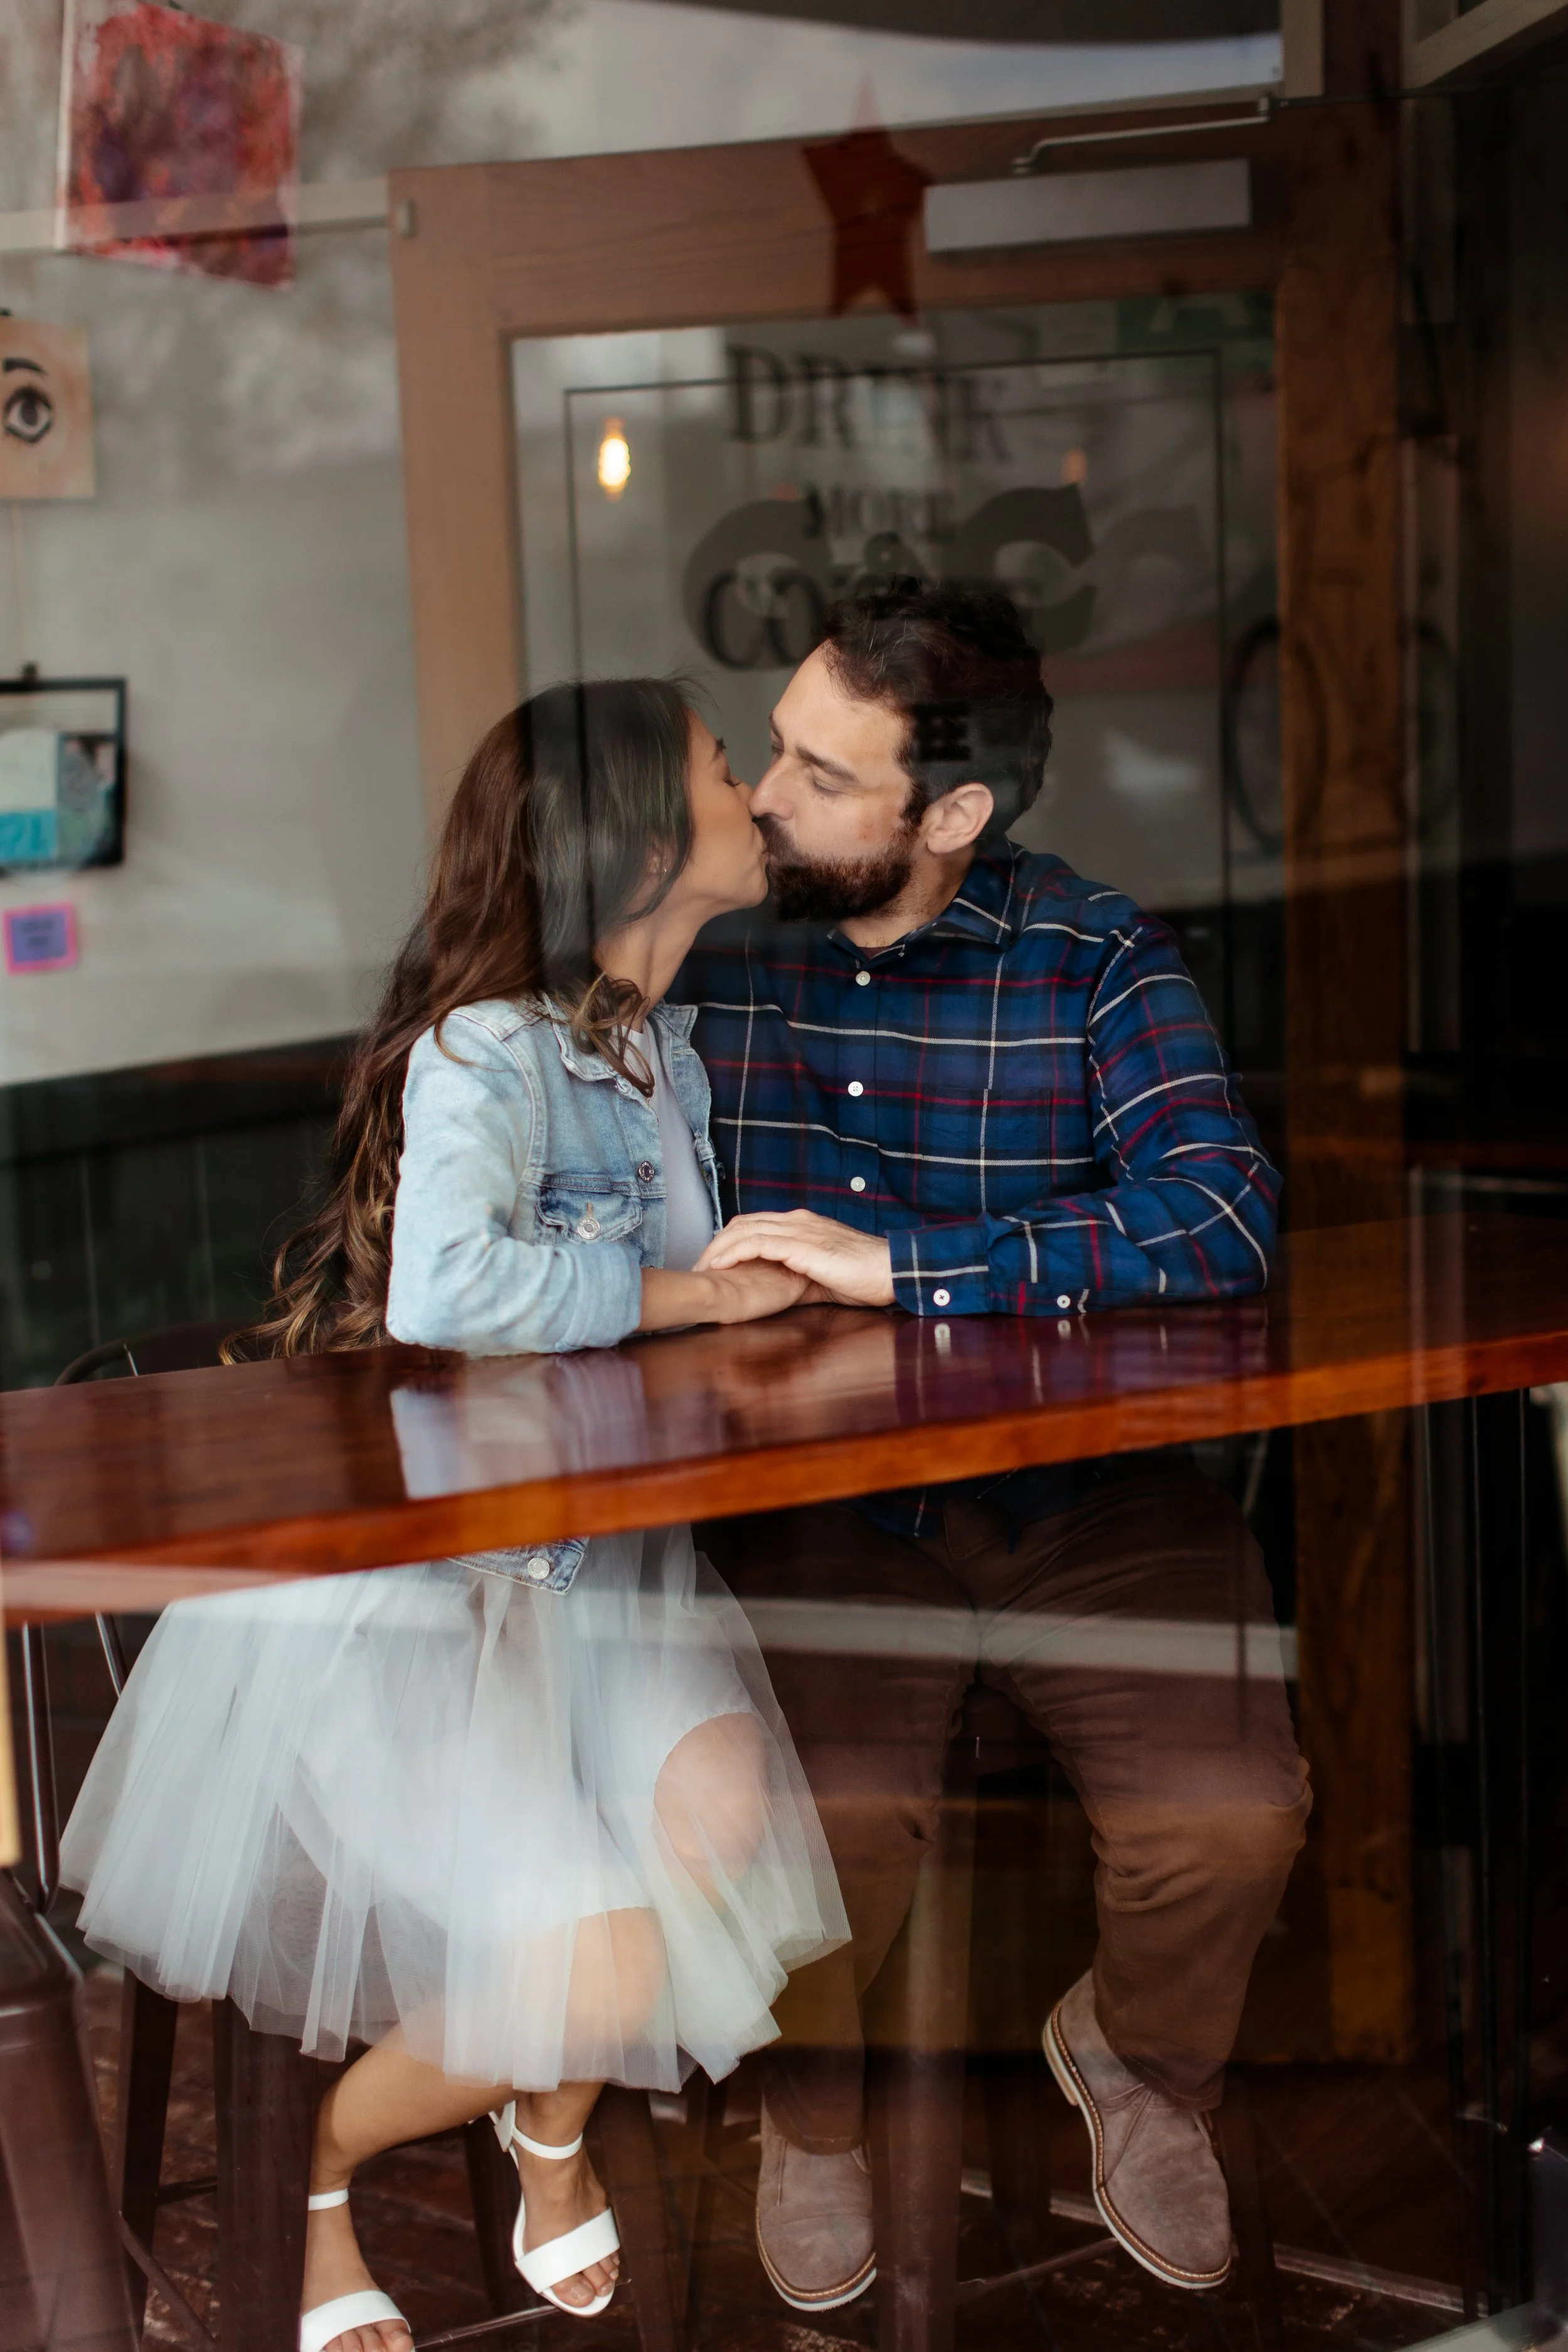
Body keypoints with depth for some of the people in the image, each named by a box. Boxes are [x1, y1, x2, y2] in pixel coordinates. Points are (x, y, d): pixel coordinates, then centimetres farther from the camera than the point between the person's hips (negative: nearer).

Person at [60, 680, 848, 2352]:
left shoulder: (674, 1049, 10)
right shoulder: (486, 1049, -18)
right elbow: (446, 1288, -36)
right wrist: (694, 1292, -21)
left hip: (591, 1555, 7)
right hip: (394, 1590, -7)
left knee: (722, 1804, -20)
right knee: (598, 1974, -19)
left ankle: (554, 2117, 13)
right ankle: (315, 2167, 14)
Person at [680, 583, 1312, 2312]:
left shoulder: (1089, 954, -3)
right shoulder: (709, 944, 3)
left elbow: (1225, 1217, -17)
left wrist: (897, 1266, -23)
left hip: (1082, 1487, 0)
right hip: (809, 1489, 0)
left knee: (1230, 1817, -20)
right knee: (831, 1811, -26)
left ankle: (1142, 2061, 20)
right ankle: (810, 2113, 11)